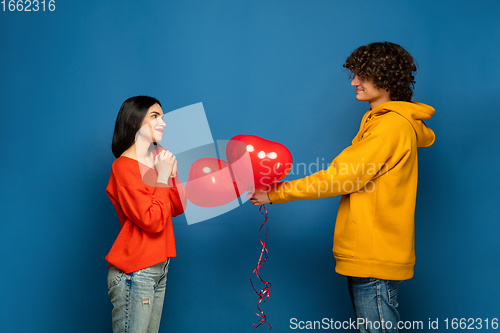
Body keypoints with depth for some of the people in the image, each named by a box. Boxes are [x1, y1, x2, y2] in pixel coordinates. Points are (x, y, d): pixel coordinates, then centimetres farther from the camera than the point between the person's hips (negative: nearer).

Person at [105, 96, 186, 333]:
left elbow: (178, 208, 11)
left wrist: (172, 174, -2)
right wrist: (162, 178, -13)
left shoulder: (157, 159, 10)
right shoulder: (125, 167, -14)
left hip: (159, 267, 8)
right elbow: (152, 222, -21)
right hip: (135, 273, -8)